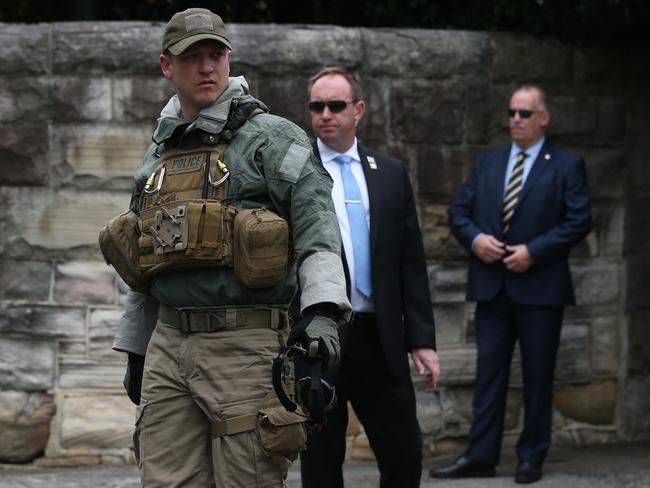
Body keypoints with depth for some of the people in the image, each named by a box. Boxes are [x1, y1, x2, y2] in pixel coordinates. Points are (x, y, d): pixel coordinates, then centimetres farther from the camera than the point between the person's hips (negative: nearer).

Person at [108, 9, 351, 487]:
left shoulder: (270, 138, -2)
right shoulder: (158, 153, 18)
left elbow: (316, 222, -13)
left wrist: (322, 309, -27)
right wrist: (135, 349, 25)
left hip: (244, 343, -6)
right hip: (169, 344, 6)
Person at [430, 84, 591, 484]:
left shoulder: (567, 166, -1)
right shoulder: (488, 163, 13)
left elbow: (579, 221, -8)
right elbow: (459, 211, 12)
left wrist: (533, 251, -15)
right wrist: (475, 239, -8)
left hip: (540, 286, -4)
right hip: (492, 285, 4)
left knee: (538, 375, 3)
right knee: (489, 372, 4)